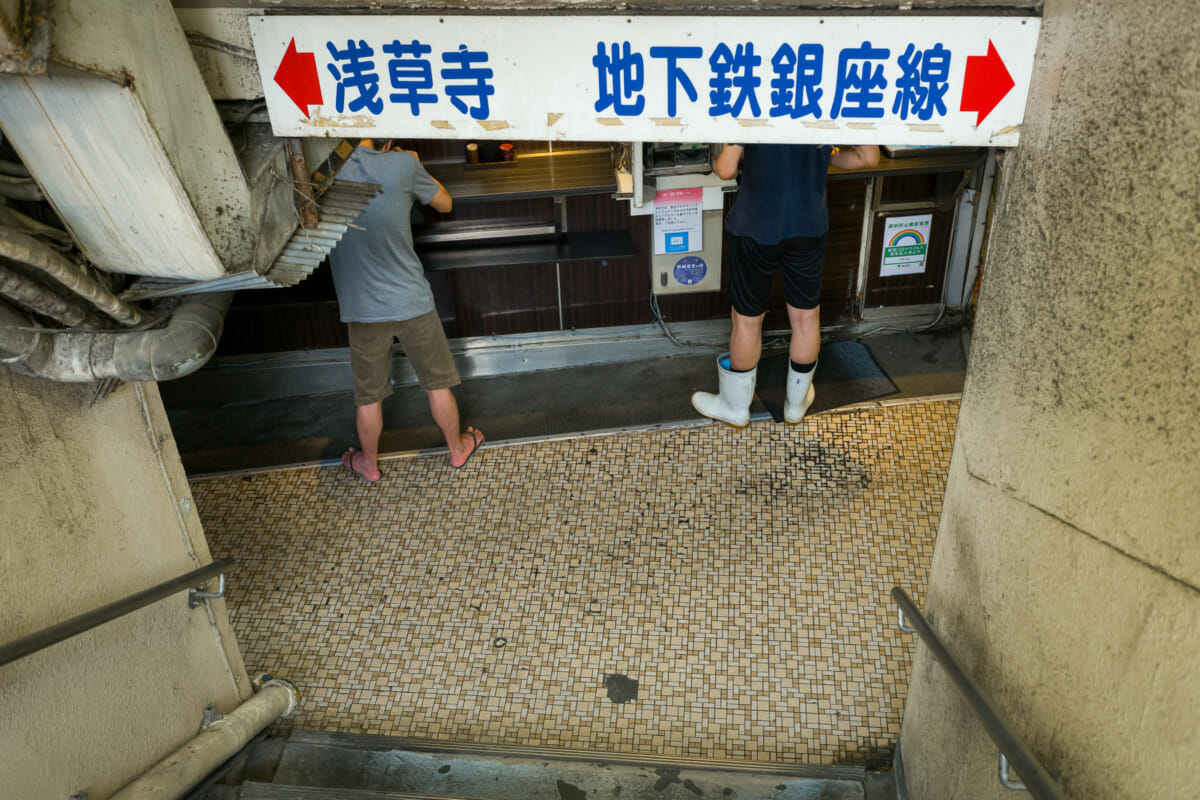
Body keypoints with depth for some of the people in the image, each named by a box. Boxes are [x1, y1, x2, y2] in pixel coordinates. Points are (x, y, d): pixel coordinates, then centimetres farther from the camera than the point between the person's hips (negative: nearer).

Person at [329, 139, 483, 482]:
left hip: (362, 309, 2)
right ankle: (458, 448, 35)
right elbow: (445, 204, 4)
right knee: (437, 383, 17)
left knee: (368, 395, 18)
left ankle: (369, 463, 36)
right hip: (410, 302, -2)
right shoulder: (401, 165, -11)